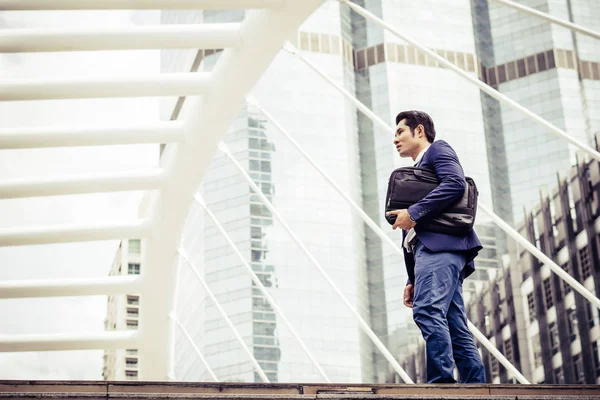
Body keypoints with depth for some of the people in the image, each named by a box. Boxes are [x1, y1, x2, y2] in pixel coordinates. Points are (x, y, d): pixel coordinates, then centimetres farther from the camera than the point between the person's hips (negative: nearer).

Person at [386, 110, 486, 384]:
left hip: (441, 244, -9)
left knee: (427, 311, -25)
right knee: (455, 329, -1)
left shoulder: (438, 150, 10)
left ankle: (441, 380, -33)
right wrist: (412, 280, 23)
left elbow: (456, 184, -12)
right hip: (430, 248, 9)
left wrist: (414, 213, -14)